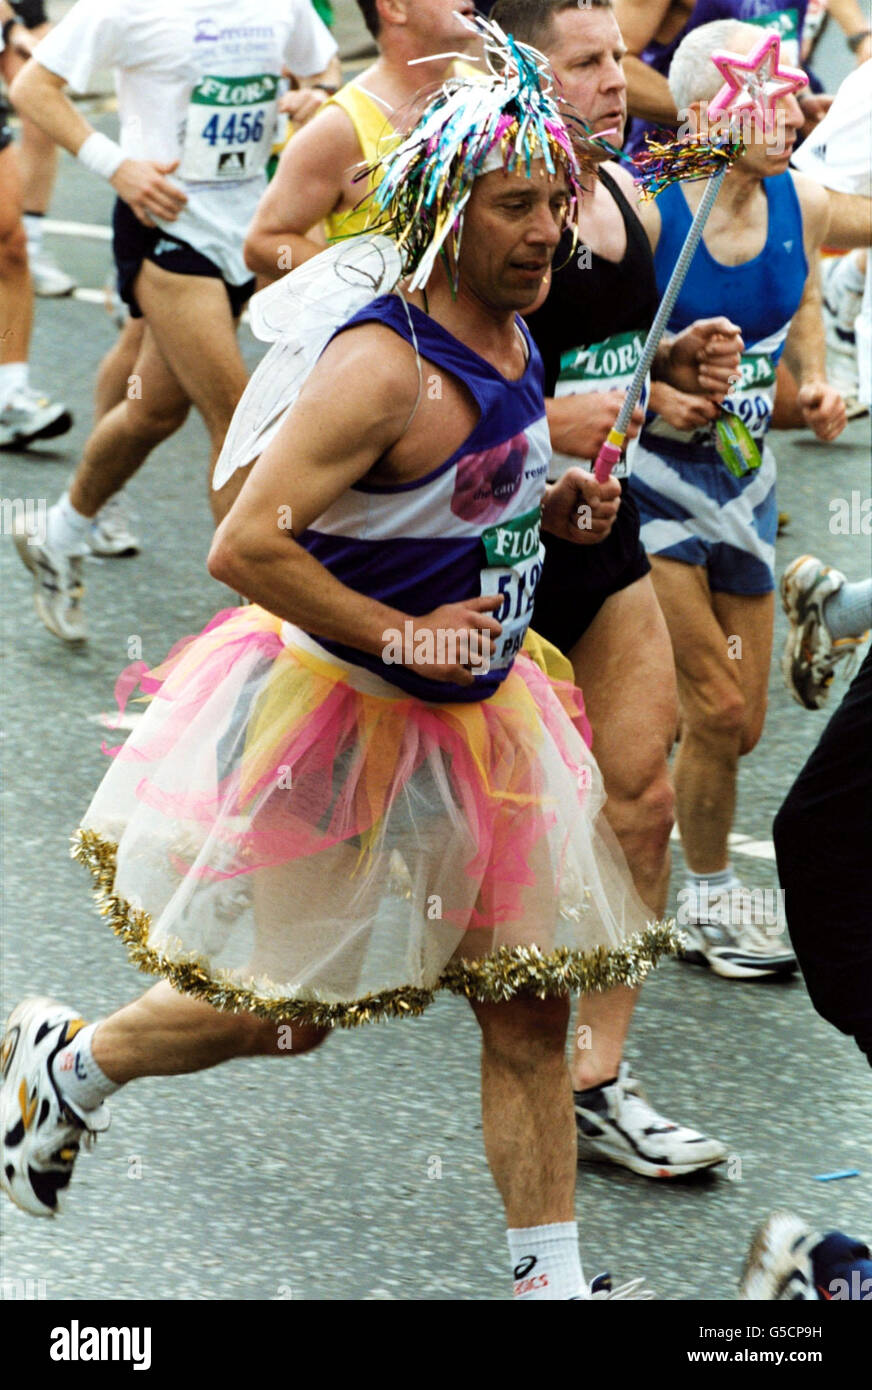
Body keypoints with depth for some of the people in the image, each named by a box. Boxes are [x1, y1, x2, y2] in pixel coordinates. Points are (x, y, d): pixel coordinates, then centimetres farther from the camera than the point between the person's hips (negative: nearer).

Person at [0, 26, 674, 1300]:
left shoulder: (509, 339, 4)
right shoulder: (383, 367, -25)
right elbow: (244, 546, -28)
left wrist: (551, 509, 1)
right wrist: (399, 637, -24)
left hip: (476, 717, 8)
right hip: (342, 718, -8)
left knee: (531, 1002, 5)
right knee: (288, 1011, 6)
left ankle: (550, 1278, 11)